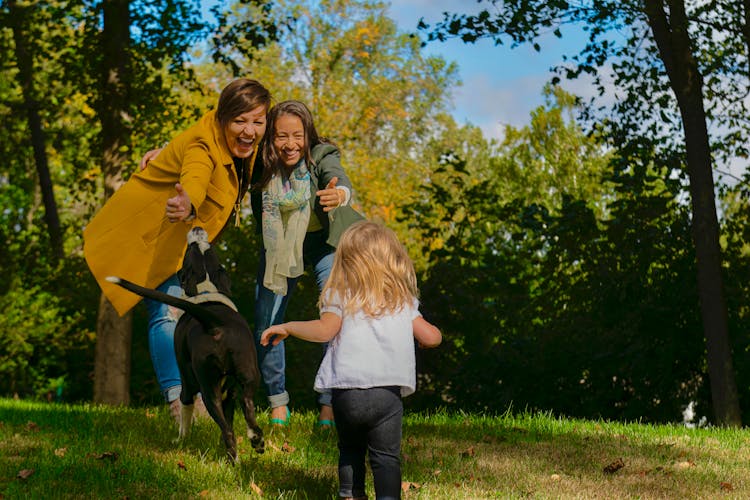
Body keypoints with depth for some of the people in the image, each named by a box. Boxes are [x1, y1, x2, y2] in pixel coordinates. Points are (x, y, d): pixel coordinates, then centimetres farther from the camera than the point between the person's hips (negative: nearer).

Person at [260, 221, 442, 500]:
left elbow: (325, 330, -7)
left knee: (350, 449, 20)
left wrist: (285, 327, 5)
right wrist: (432, 334, 35)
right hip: (388, 391, 0)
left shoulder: (340, 296, 8)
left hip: (346, 390, 0)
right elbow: (431, 338, 11)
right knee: (386, 456, 4)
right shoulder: (404, 301, 15)